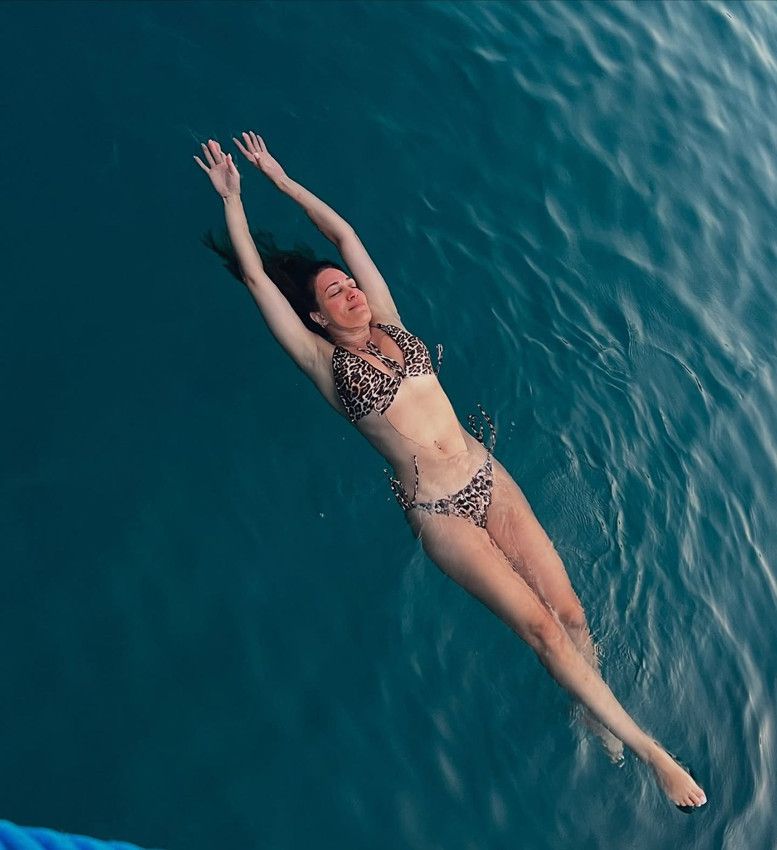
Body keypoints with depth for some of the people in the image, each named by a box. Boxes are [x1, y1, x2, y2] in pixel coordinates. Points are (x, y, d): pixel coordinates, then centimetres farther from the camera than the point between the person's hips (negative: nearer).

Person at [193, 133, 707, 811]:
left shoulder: (388, 323, 12)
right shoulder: (323, 360, 1)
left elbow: (343, 232, 16)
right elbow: (257, 276, 2)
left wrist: (281, 177, 22)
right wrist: (231, 194, 11)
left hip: (487, 474, 5)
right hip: (436, 510, -4)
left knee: (569, 607, -1)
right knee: (540, 625, -6)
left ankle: (600, 719, 23)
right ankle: (648, 748, 7)